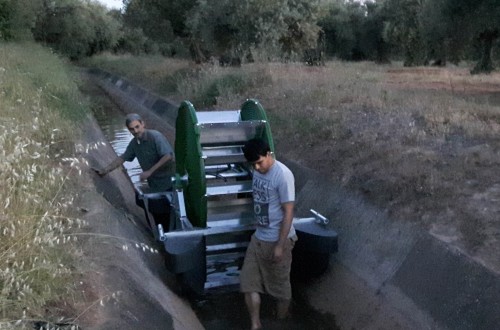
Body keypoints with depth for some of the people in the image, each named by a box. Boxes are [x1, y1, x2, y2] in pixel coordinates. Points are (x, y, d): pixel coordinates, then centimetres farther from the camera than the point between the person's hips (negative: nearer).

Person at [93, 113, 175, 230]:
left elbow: (168, 156, -24)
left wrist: (149, 172, -24)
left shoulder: (155, 137, -17)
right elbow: (122, 158, 18)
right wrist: (105, 170, 17)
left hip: (167, 184, -7)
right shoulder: (134, 143, 6)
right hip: (153, 185, 7)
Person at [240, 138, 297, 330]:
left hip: (277, 240, -7)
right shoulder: (258, 171, 2)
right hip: (258, 237, 8)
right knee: (248, 282, 7)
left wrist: (280, 245, -20)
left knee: (280, 285, 11)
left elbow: (288, 213, -21)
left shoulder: (283, 175, -22)